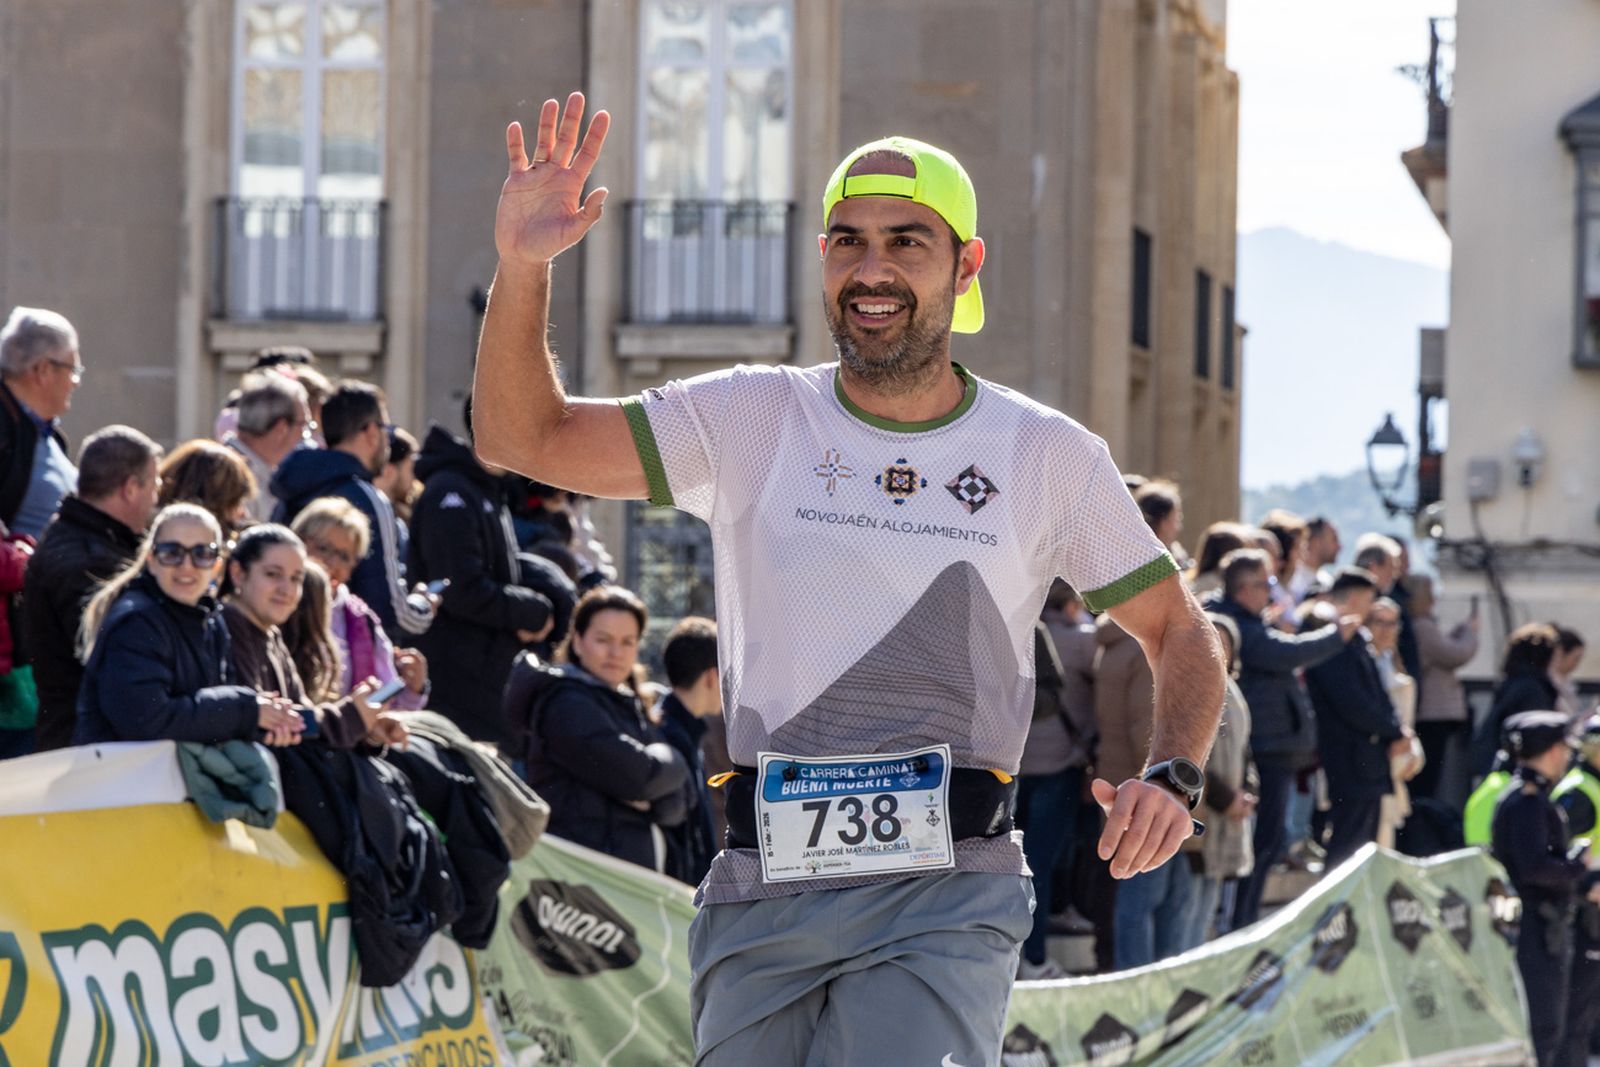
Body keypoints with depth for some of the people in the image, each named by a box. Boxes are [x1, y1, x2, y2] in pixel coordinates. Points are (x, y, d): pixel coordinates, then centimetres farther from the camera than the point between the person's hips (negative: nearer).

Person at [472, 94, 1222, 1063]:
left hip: (944, 901, -2)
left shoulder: (1050, 456, 7)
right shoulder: (753, 420, 8)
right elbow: (525, 439, 5)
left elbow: (1182, 632, 15)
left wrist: (1172, 779, -5)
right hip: (763, 889, 2)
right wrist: (522, 265, -11)